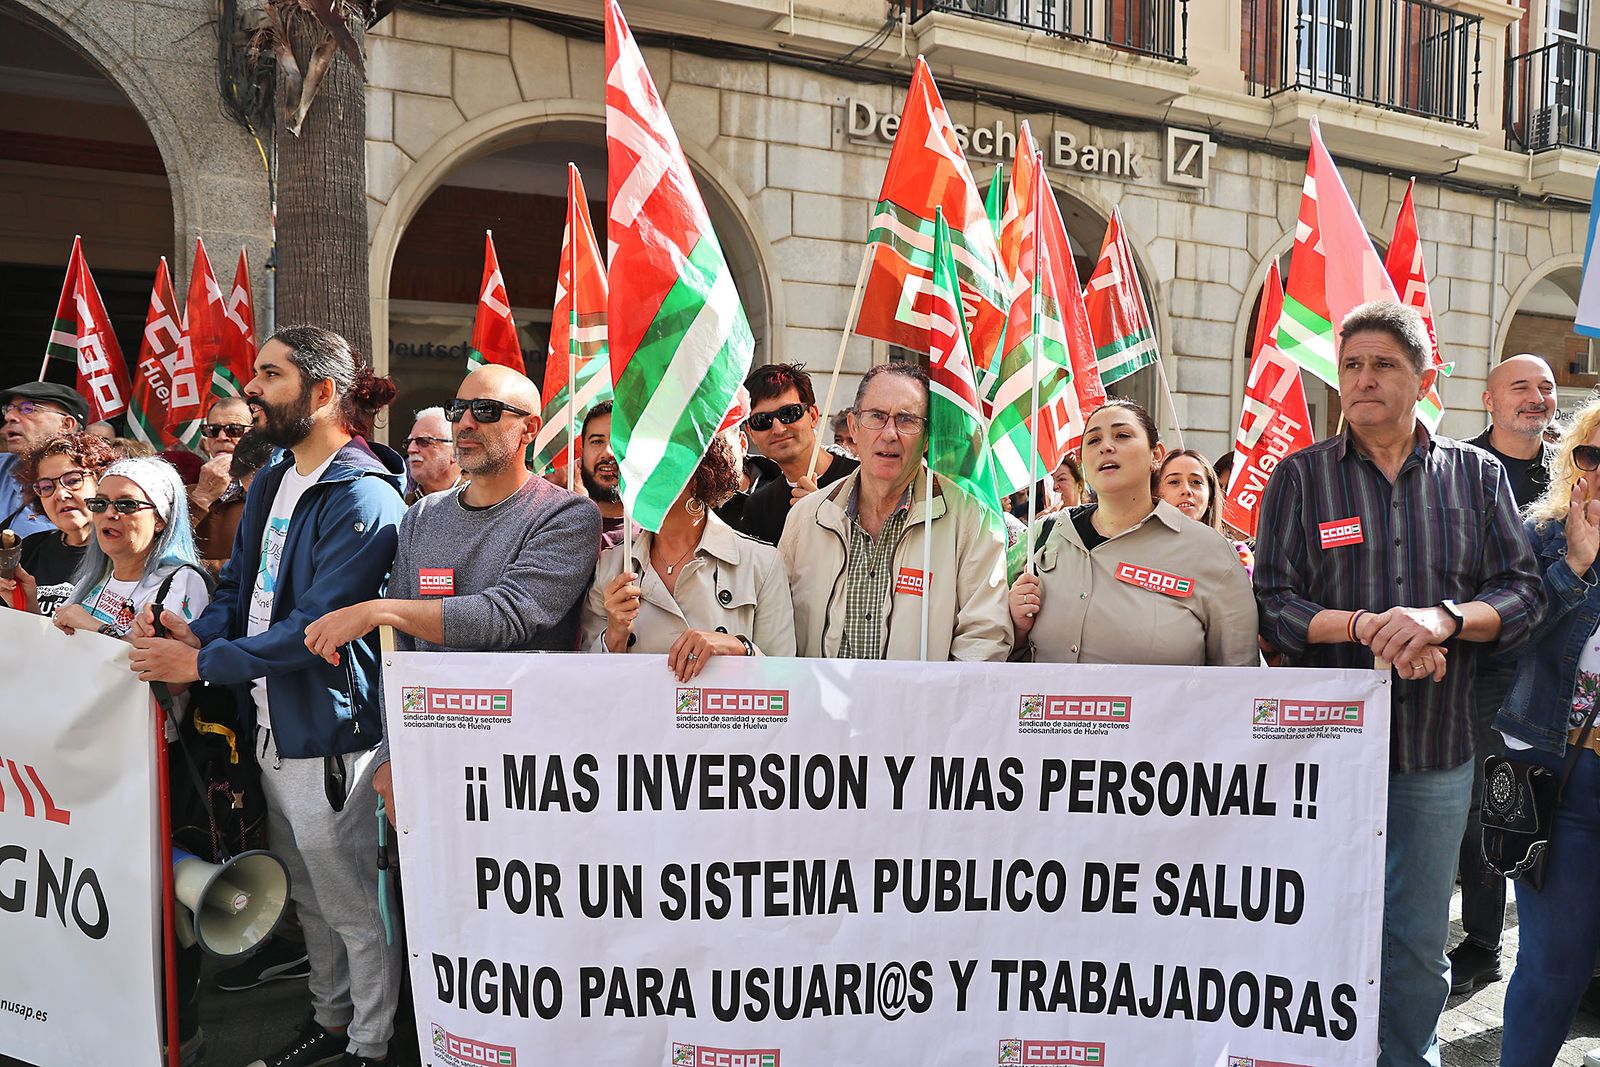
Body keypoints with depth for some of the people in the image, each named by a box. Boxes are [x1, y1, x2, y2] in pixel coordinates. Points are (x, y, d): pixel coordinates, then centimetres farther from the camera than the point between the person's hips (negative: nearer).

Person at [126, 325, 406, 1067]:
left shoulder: (363, 499, -19)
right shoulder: (271, 483, 10)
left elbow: (315, 629, -23)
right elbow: (239, 587, 14)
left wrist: (201, 663, -19)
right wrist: (197, 631, -7)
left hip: (331, 734, -9)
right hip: (271, 727, 9)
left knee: (356, 907, 6)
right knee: (310, 897, 23)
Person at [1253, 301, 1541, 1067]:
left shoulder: (1477, 476, 6)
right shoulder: (1300, 477, 1)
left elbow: (1521, 593, 1)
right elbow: (1271, 604, -5)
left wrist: (1442, 618, -18)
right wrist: (1364, 625, -20)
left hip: (1436, 751, 2)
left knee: (1419, 941, 13)